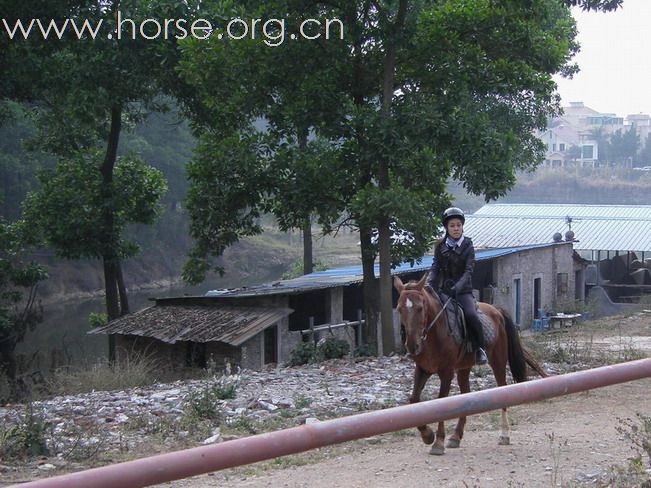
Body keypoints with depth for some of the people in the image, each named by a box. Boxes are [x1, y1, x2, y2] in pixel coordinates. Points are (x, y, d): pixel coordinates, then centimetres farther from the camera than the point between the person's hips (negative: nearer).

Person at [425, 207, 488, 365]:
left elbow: (468, 270, -10)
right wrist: (429, 284, -18)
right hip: (445, 290, 3)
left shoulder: (468, 246, 0)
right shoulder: (440, 247, 8)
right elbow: (435, 268, 2)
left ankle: (480, 349, -13)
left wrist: (459, 286, -28)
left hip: (463, 291, -3)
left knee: (471, 315, -28)